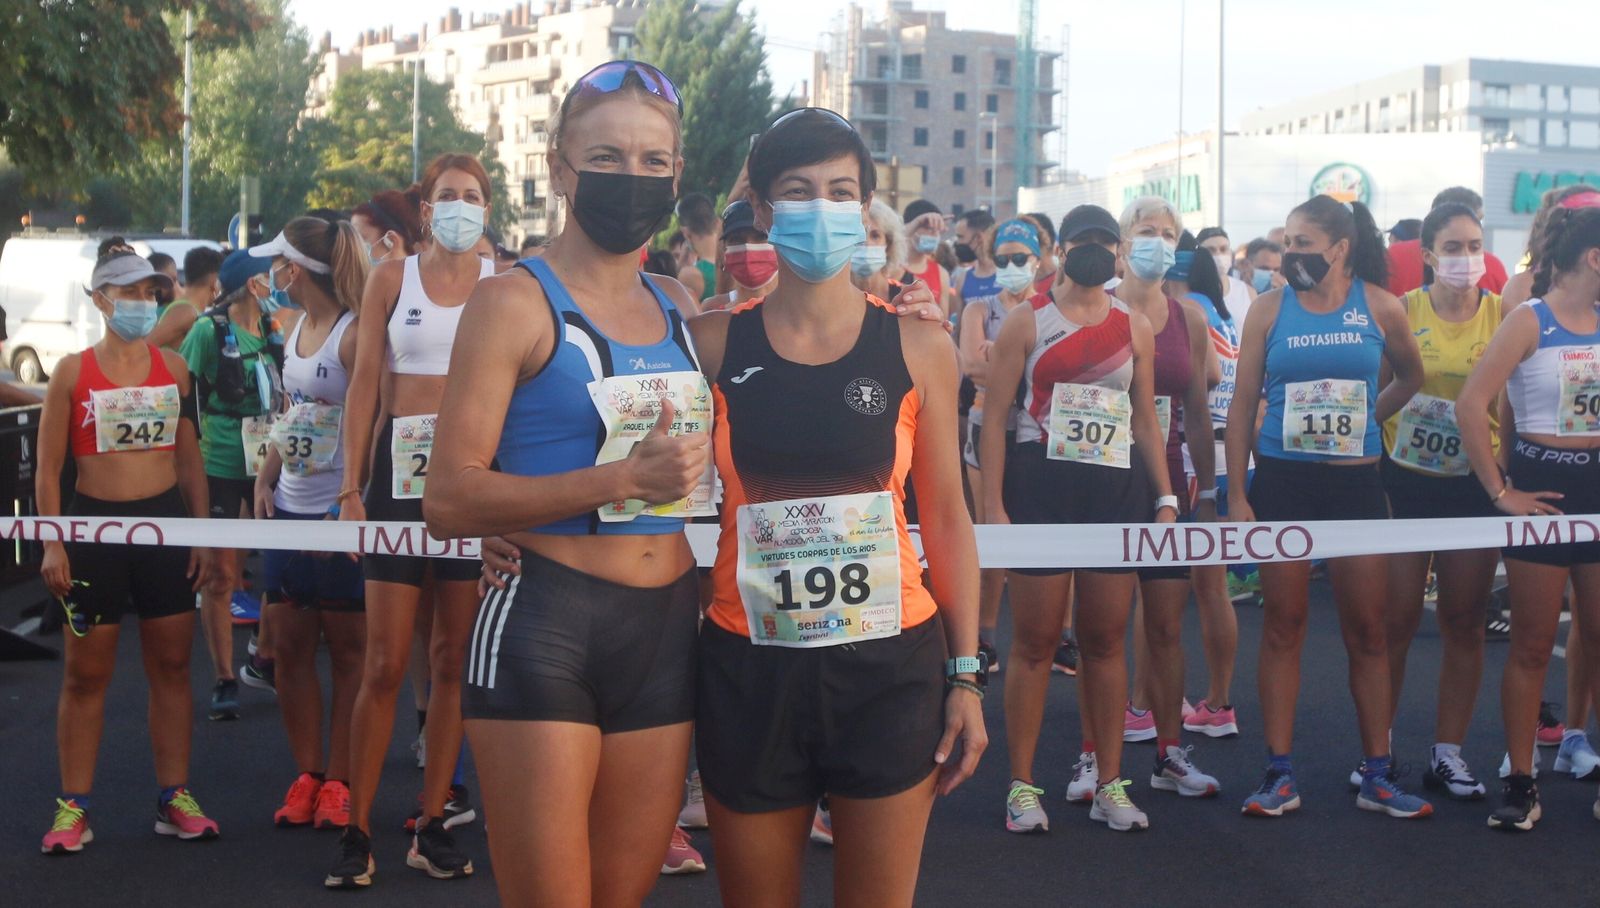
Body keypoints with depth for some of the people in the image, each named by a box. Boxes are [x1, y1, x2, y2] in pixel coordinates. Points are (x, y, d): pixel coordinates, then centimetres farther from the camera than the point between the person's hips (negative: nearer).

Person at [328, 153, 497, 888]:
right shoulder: (391, 278, 6)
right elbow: (365, 383, 3)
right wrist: (351, 487, -4)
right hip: (402, 468, -1)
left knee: (453, 660, 5)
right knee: (386, 664, -3)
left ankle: (434, 824, 14)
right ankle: (357, 830, 6)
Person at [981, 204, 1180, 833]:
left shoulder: (1135, 328, 12)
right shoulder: (1026, 321, 2)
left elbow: (1146, 419, 16)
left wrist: (1165, 498, 8)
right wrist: (993, 505, -10)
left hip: (1118, 488, 3)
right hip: (1041, 483, -3)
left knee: (1106, 639, 7)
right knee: (1035, 639, 0)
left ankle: (1107, 783, 15)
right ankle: (1022, 786, 7)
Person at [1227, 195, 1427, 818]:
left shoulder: (1379, 307, 1)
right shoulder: (1270, 310, 0)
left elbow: (1411, 376, 20)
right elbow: (1242, 406, 1)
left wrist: (1368, 418, 10)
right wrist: (1237, 496, -4)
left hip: (1355, 484, 1)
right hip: (1282, 482, -1)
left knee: (1367, 630, 4)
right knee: (1283, 627, 2)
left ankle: (1377, 777, 12)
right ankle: (1280, 776, 9)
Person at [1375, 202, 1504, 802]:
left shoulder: (1504, 315, 1)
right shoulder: (1402, 312, -2)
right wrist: (1369, 472, -5)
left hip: (1474, 485, 1)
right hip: (1404, 481, -1)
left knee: (1465, 623, 7)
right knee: (1395, 622, 2)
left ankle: (1448, 753, 17)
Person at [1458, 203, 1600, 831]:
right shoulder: (1530, 320, -9)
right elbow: (1471, 405, -18)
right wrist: (1500, 492, -16)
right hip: (1543, 486, -5)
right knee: (1532, 645, 3)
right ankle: (1520, 784, 12)